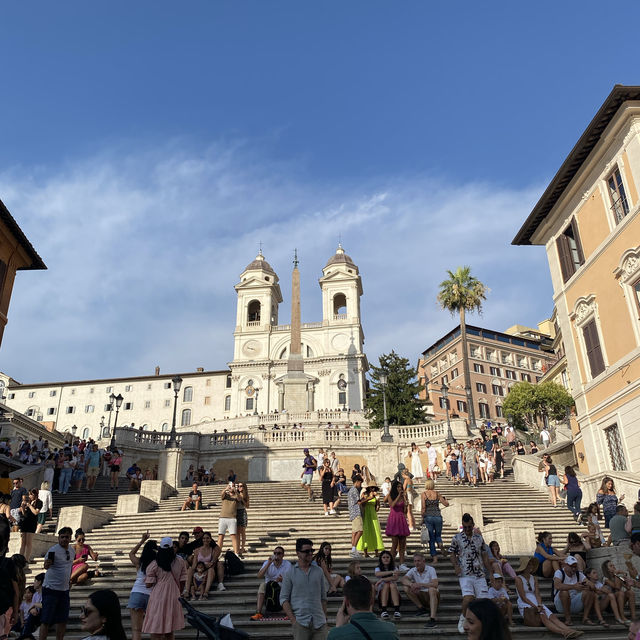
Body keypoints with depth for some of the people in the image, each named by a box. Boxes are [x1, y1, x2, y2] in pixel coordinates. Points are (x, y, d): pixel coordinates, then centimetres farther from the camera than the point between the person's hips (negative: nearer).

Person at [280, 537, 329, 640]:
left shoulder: (319, 571, 10)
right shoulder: (290, 574, 1)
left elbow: (323, 597, 14)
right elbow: (283, 599, 0)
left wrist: (325, 618, 9)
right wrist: (293, 620, -8)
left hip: (319, 622, 3)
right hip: (301, 623, -2)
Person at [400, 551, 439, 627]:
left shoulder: (431, 569, -13)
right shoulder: (413, 571, -2)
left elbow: (435, 584, -28)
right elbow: (402, 579, -16)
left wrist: (420, 584, -33)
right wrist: (412, 584, -35)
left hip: (433, 596, -4)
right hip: (421, 597, 4)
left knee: (432, 589, -36)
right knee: (406, 588, -15)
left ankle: (432, 619, -42)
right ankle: (422, 608, -4)